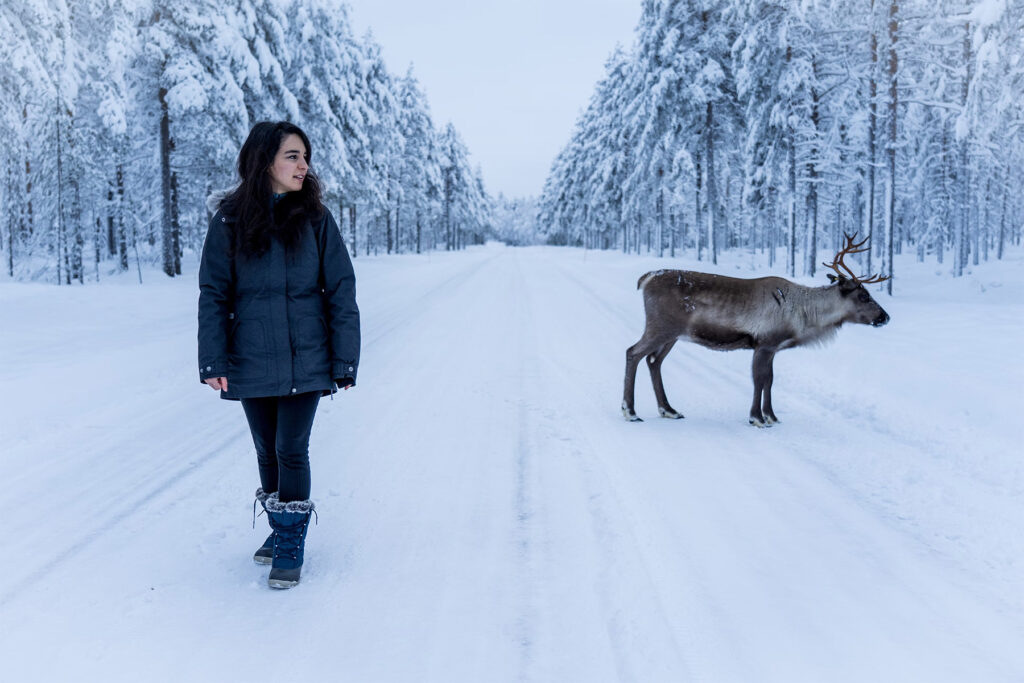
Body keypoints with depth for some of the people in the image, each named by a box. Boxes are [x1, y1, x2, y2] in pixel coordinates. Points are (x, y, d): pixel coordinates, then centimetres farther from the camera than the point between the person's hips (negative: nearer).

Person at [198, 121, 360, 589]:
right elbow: (214, 295, 1)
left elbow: (341, 292, -2)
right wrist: (213, 362, -6)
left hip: (305, 361, -2)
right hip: (251, 364, 2)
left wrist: (345, 362, -6)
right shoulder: (229, 221, -1)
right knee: (267, 451, 14)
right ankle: (279, 530, 34)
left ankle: (291, 545, 15)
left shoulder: (315, 218, -2)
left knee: (292, 450, -2)